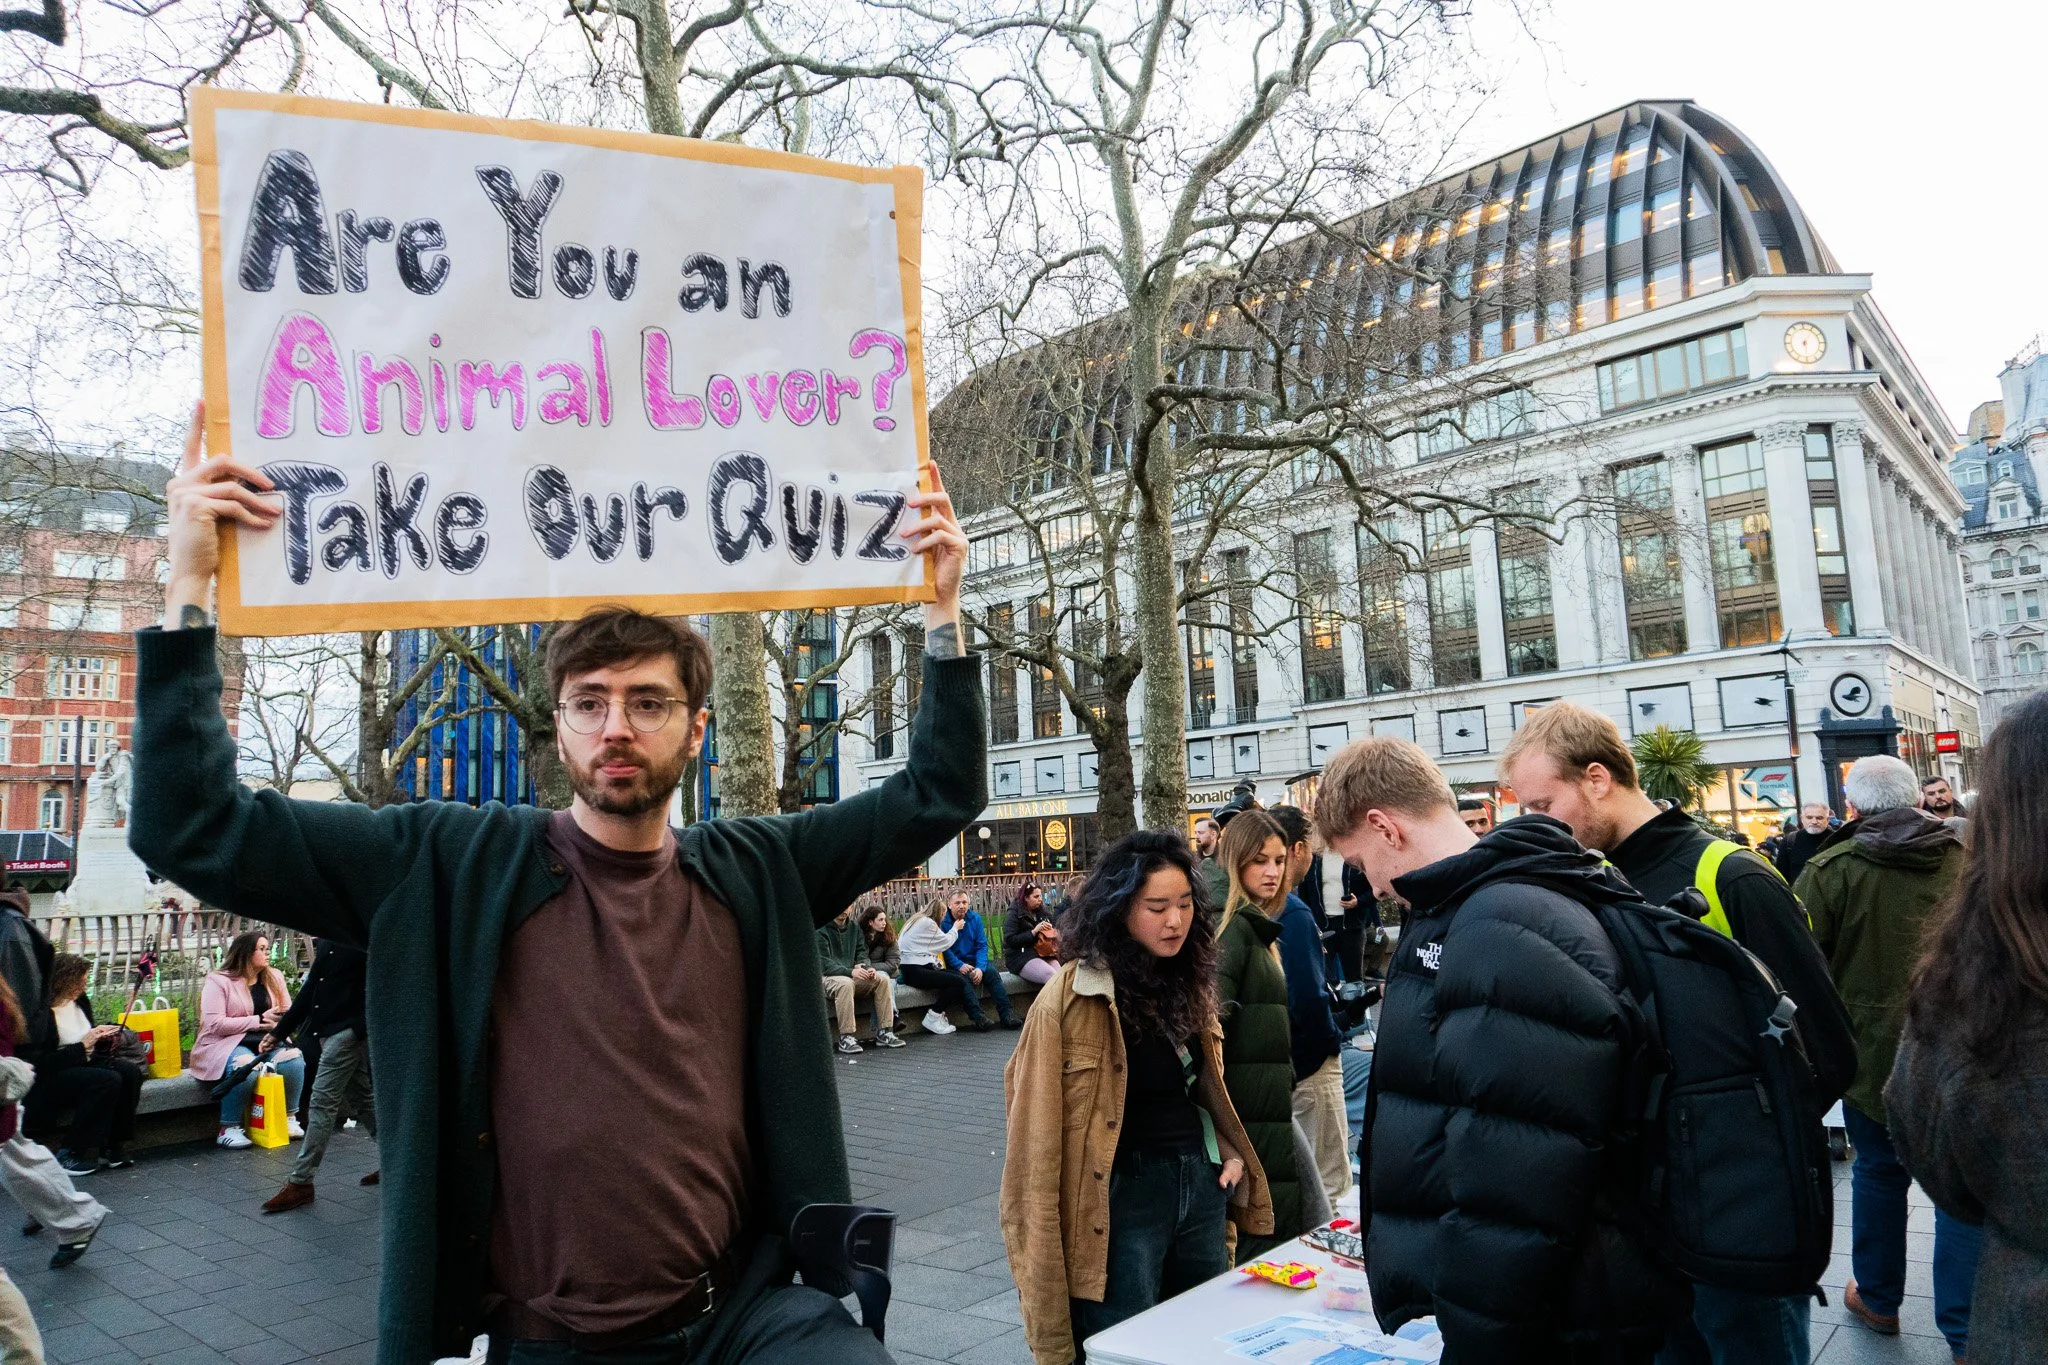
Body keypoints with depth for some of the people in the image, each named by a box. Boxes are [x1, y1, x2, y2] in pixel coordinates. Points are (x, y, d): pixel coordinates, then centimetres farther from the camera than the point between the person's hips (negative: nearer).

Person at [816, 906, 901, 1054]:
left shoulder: (855, 928, 15)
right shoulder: (821, 930, -7)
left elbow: (862, 954, 11)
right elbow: (824, 964, -15)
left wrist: (868, 968, -14)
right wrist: (850, 972, -28)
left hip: (853, 976, 6)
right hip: (826, 977, -6)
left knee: (883, 979, -17)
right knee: (845, 983, -39)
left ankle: (884, 1033, -16)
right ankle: (846, 1038, -36)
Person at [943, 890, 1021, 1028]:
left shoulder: (975, 918, 4)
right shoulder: (943, 922, -8)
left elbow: (982, 945, -1)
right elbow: (944, 950, -13)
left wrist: (980, 968, -17)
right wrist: (960, 966, -27)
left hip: (974, 960, 4)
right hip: (953, 964, -4)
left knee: (993, 974, -22)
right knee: (964, 978, -34)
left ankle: (1007, 1015, -28)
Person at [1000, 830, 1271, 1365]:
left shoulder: (1189, 982, 6)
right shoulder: (1071, 997, -16)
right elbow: (1039, 1132, -14)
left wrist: (1229, 1151, 4)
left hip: (1200, 1186, 7)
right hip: (1123, 1198, -7)